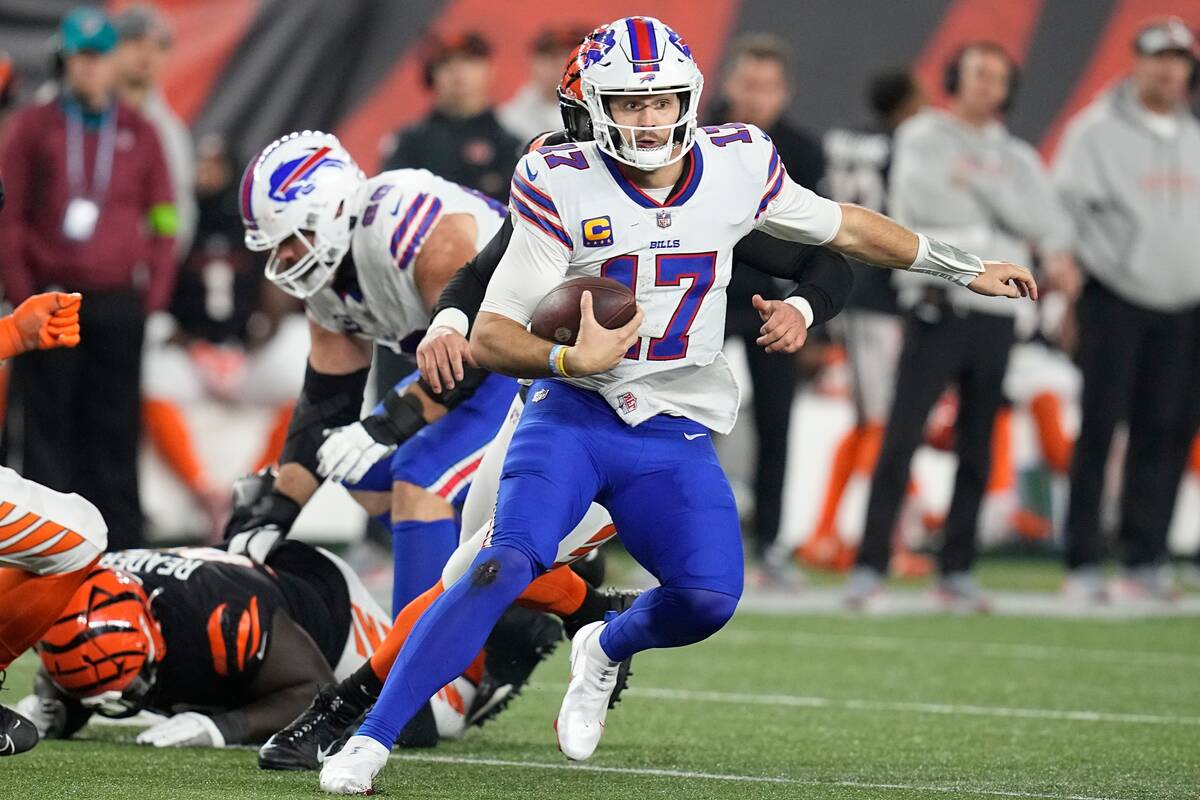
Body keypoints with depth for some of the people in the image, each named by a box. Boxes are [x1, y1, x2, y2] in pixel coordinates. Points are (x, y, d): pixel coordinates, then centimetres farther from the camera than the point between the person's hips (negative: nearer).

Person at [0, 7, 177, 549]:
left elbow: (161, 219, 11)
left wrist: (153, 291, 1)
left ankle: (120, 543, 6)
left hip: (118, 302, 1)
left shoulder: (139, 134, 10)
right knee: (47, 423, -2)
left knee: (115, 426, 3)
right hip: (51, 302, -1)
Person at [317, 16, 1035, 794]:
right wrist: (570, 359, -31)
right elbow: (491, 336, -11)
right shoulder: (563, 188, -11)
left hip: (675, 435, 3)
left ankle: (607, 652, 20)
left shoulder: (736, 166, -2)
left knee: (710, 598, -16)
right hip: (575, 414, -3)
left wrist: (968, 269, 23)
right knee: (509, 562, -25)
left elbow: (846, 227, 16)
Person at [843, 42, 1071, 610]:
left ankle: (956, 570, 12)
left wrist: (978, 180, -7)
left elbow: (1048, 223, -1)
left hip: (996, 316, 4)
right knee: (901, 440, -10)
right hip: (937, 310, -4)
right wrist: (997, 213, -6)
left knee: (977, 451, 6)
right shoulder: (922, 137, 6)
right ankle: (870, 564, -9)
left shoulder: (1018, 159, 16)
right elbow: (922, 201, -13)